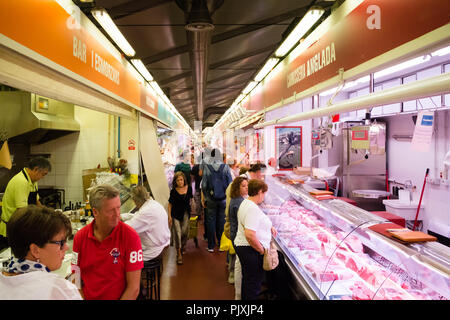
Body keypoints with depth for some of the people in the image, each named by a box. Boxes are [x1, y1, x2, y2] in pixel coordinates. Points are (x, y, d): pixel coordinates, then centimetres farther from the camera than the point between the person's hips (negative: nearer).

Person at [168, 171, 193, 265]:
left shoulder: (189, 188, -3)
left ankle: (182, 246, 35)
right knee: (177, 232, -4)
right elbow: (170, 204, -3)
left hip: (185, 213, 2)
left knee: (185, 232, 3)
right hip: (176, 214, -2)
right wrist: (169, 216, -7)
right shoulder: (173, 191, -10)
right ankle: (179, 254, 7)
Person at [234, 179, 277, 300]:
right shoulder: (253, 209, -25)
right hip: (251, 250, -10)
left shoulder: (245, 202, 7)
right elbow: (250, 235, -32)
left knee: (247, 279, 25)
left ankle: (245, 297, 40)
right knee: (254, 282, 5)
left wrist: (269, 227, 14)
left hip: (241, 245, 10)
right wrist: (262, 250, -19)